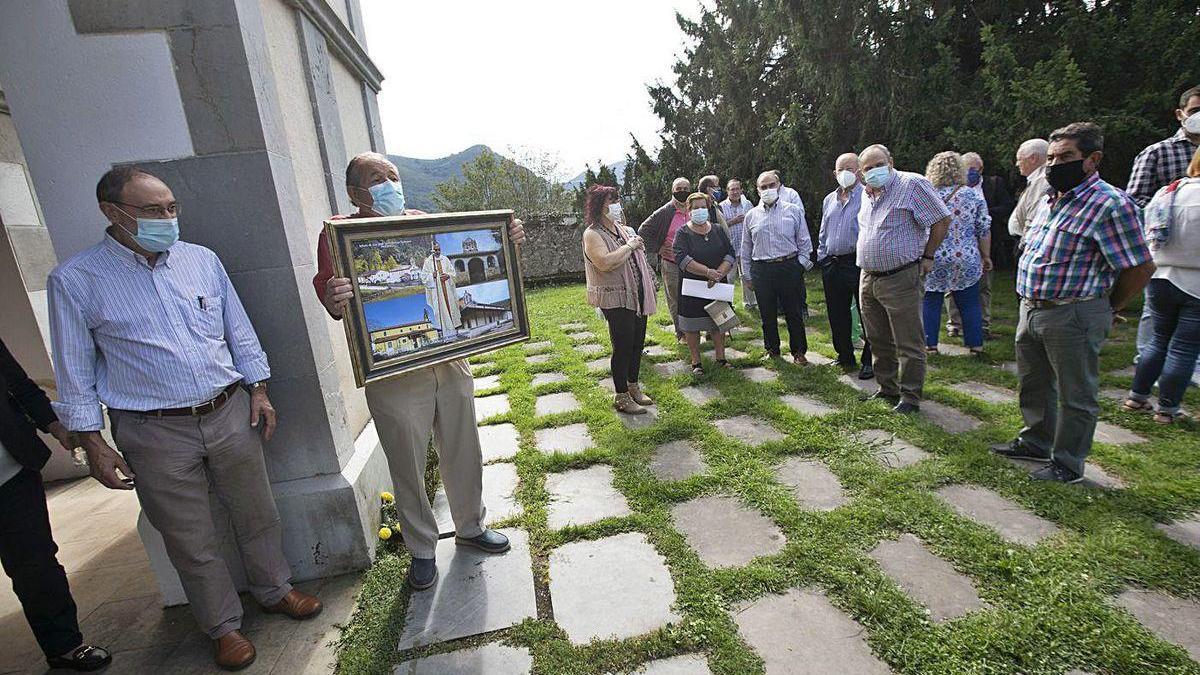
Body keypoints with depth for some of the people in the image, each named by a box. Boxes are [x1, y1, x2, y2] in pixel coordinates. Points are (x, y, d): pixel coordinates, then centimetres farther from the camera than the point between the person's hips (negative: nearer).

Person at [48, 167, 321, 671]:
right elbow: (75, 372, -1)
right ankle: (224, 626, 31)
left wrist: (259, 390, 5)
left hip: (231, 413, 3)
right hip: (156, 433, -2)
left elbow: (239, 331, 9)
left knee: (257, 515, 15)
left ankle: (274, 590, 38)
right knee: (191, 540, 11)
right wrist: (93, 444, -4)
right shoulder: (75, 280, -5)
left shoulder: (202, 259, 4)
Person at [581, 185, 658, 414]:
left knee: (638, 344, 15)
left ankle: (633, 388, 32)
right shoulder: (592, 234, -13)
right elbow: (605, 262, -30)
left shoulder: (622, 229, 12)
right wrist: (629, 245, -20)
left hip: (638, 297, 8)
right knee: (623, 348, -2)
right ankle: (621, 397, 12)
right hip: (616, 300, -8)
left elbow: (638, 257, 27)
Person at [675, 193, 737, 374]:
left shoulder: (718, 230, 8)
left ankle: (721, 357, 23)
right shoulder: (683, 233, -5)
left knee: (719, 321, 10)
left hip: (718, 286, 4)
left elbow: (730, 254, 2)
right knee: (692, 325, 3)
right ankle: (696, 362, 15)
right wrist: (708, 272, -27)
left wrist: (719, 273, -16)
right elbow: (681, 258, -20)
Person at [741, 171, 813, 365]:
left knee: (794, 313, 4)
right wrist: (747, 275, 10)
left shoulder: (794, 211, 5)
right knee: (767, 314, 9)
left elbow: (804, 241, 8)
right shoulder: (751, 216, 10)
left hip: (789, 267, -2)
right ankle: (772, 350, 25)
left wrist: (801, 264, -1)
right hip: (761, 270, 2)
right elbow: (745, 248, 13)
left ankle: (799, 351, 18)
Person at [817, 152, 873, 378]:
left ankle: (870, 361, 11)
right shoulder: (829, 200, 17)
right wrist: (821, 258, 16)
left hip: (859, 263, -6)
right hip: (832, 265, 7)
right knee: (837, 315, 13)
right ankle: (845, 357, 27)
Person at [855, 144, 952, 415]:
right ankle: (887, 389, 29)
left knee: (909, 345, 1)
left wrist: (927, 256, -5)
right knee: (879, 342, 16)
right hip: (868, 279, 8)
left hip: (901, 279, -7)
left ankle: (910, 398, 11)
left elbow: (942, 219, -8)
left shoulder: (912, 184, -9)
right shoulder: (867, 193, 13)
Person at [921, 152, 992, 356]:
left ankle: (930, 345, 9)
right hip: (966, 261, 2)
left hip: (932, 262, -1)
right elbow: (984, 230, 2)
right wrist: (986, 257, 12)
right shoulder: (974, 195, 0)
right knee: (970, 304, 11)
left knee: (930, 302, 7)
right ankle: (976, 344, 18)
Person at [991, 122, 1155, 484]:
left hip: (1073, 315, -8)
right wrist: (1032, 301, 15)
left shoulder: (1111, 204, -16)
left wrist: (1109, 309, -2)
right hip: (1031, 308, 9)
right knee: (1034, 382, 21)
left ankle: (1067, 464, 21)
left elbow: (1140, 267, -14)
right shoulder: (1052, 201, 11)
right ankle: (1036, 441, 39)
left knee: (1076, 395, 7)